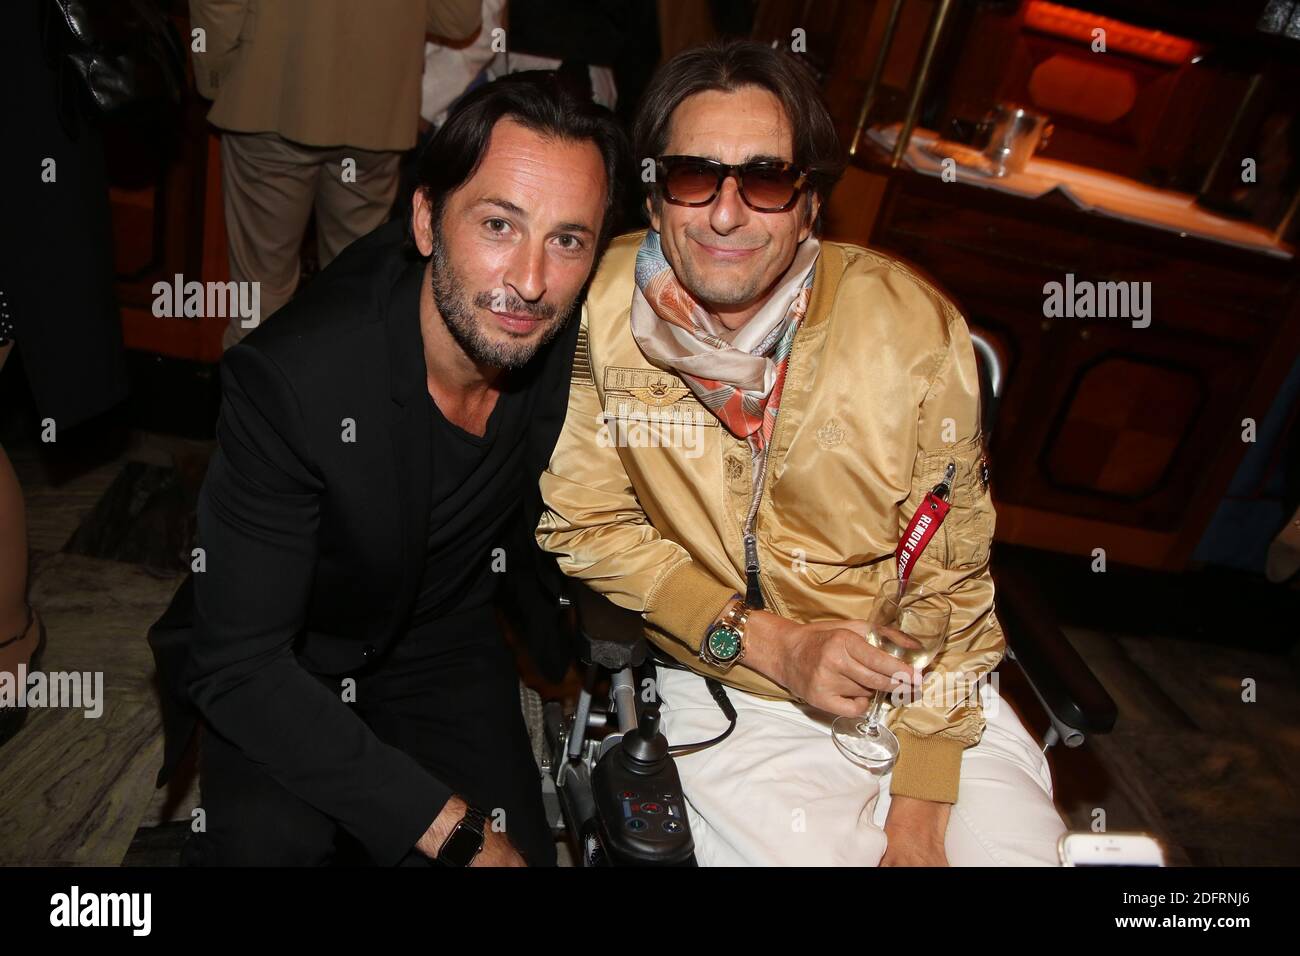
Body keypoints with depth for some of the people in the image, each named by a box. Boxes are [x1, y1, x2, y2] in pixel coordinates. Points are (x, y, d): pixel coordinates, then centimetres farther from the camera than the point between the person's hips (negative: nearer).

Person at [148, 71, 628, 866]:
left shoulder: (579, 337, -18)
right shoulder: (292, 378, -31)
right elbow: (238, 664, -27)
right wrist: (449, 828, -29)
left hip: (445, 641, 4)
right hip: (280, 668, -3)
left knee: (518, 843, -13)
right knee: (273, 839, -28)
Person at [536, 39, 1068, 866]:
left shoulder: (915, 327, -14)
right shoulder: (596, 310, -14)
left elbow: (947, 578, -7)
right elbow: (586, 526, -5)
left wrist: (920, 807, -7)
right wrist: (768, 641, -14)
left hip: (924, 686, 2)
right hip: (730, 692, -1)